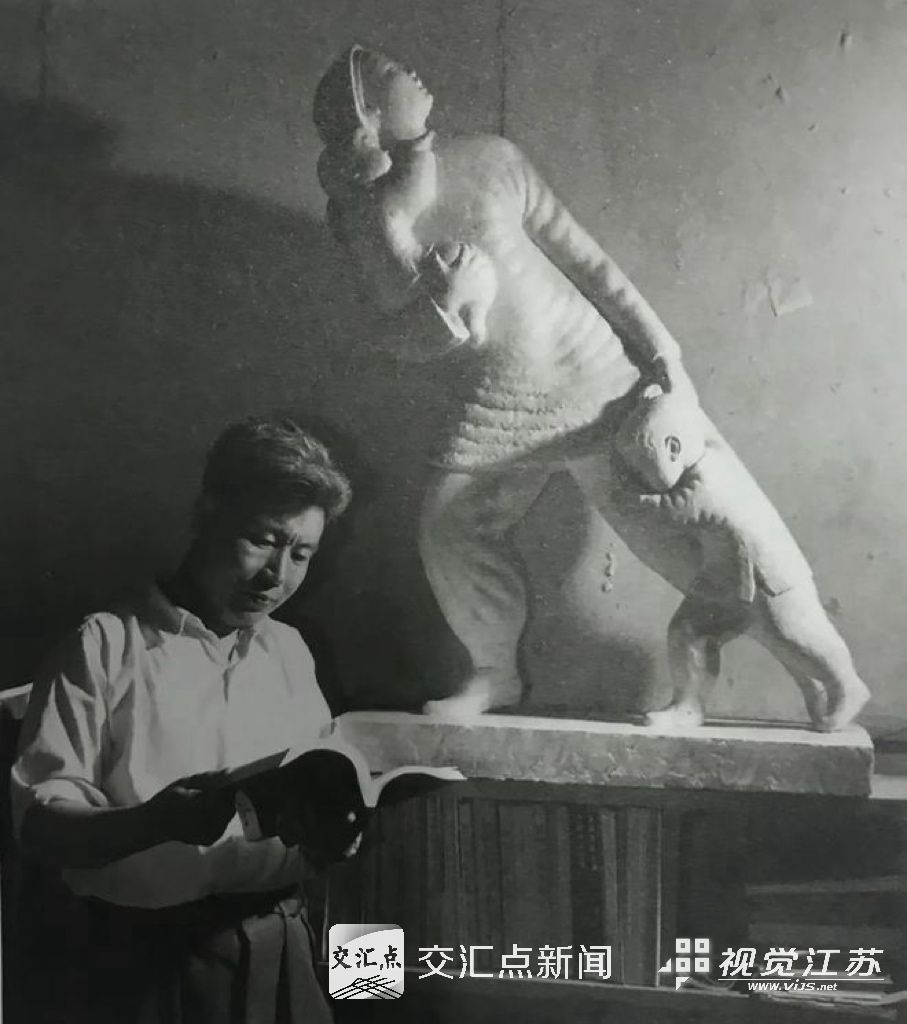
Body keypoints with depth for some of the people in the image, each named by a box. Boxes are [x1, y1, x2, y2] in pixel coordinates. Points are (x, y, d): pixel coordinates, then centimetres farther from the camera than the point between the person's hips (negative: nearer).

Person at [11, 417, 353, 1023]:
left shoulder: (290, 651, 7)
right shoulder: (107, 647, -8)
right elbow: (41, 824, -12)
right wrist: (160, 821, -29)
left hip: (279, 949, 4)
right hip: (146, 958, -4)